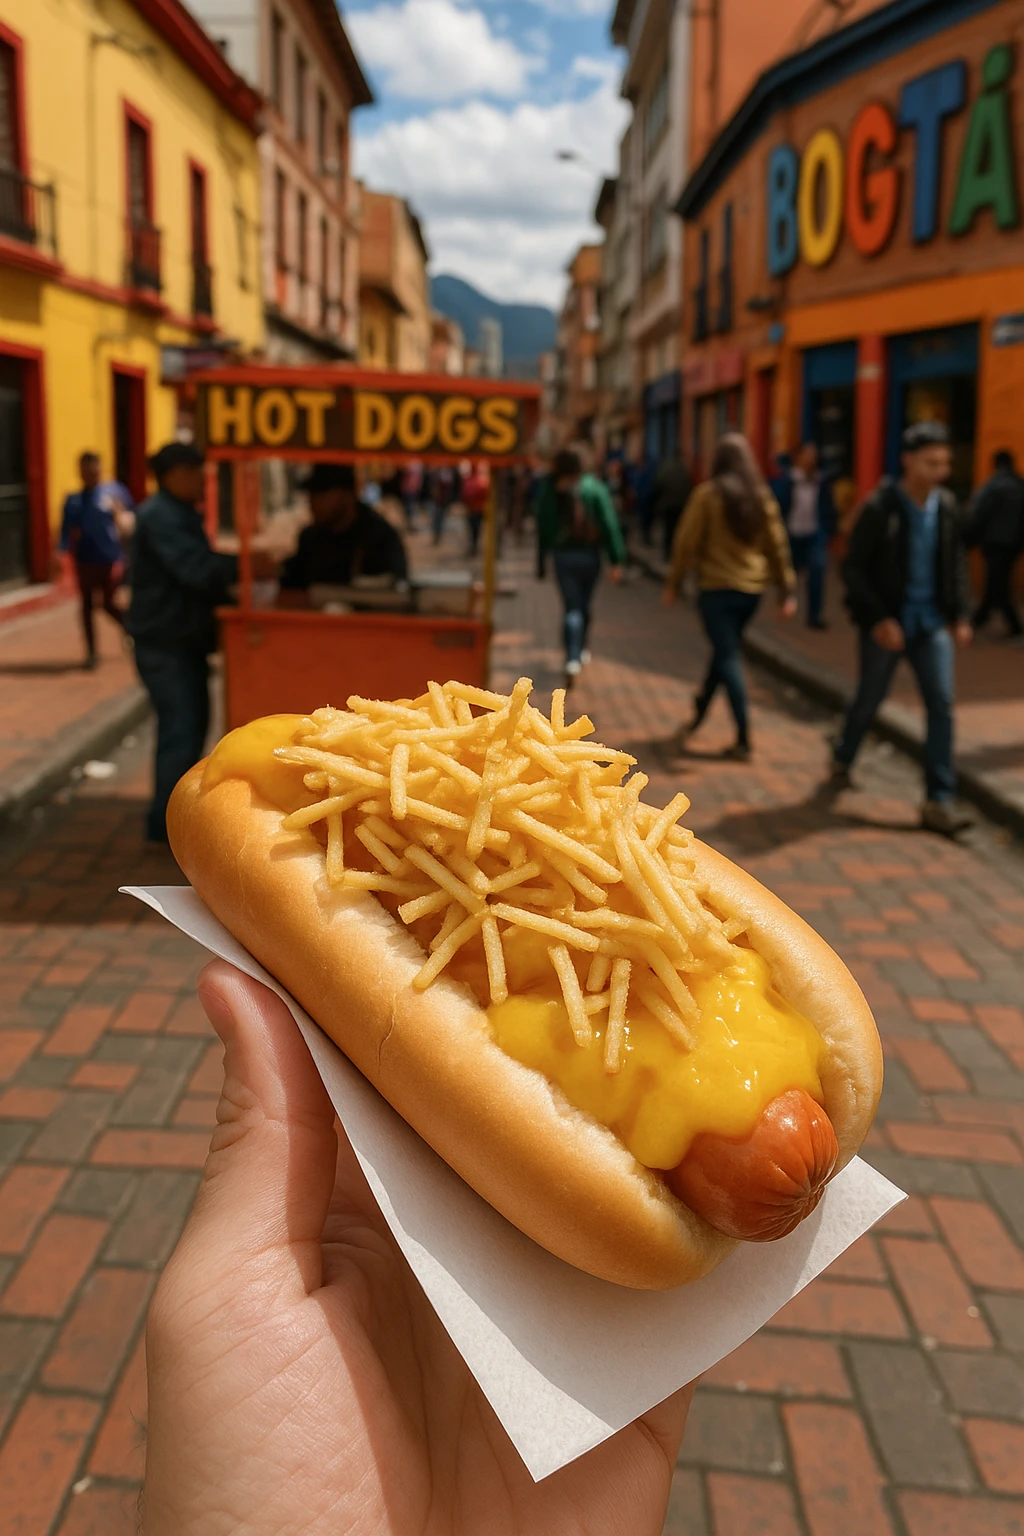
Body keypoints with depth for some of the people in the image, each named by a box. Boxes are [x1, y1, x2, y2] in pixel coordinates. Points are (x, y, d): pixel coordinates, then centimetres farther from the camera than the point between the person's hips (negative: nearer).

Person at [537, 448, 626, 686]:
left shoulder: (550, 492, -1)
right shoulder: (594, 487, -4)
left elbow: (543, 528, 3)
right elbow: (609, 523, -9)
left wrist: (542, 562, 11)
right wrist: (617, 560, -8)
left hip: (563, 555, 0)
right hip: (590, 554, 0)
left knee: (571, 608, -1)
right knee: (584, 605, 18)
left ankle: (573, 659, -19)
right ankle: (580, 650, 35)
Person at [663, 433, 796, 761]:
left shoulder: (707, 494, -9)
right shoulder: (762, 496, 3)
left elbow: (687, 542, -7)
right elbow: (777, 544, 4)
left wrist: (673, 583, 3)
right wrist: (787, 590, 8)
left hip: (717, 587, -4)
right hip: (752, 588, 5)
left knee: (728, 658, -2)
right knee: (725, 651, 19)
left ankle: (743, 740, -7)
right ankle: (699, 714, 35)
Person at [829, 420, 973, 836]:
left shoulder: (946, 507, 2)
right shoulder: (879, 508, -13)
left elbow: (956, 564, 12)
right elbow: (854, 569, -12)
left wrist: (960, 614, 4)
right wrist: (879, 619, -17)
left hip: (931, 621, 4)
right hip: (887, 622, -4)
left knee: (941, 704, -5)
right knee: (869, 701, 11)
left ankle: (939, 801, -2)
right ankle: (842, 761, 40)